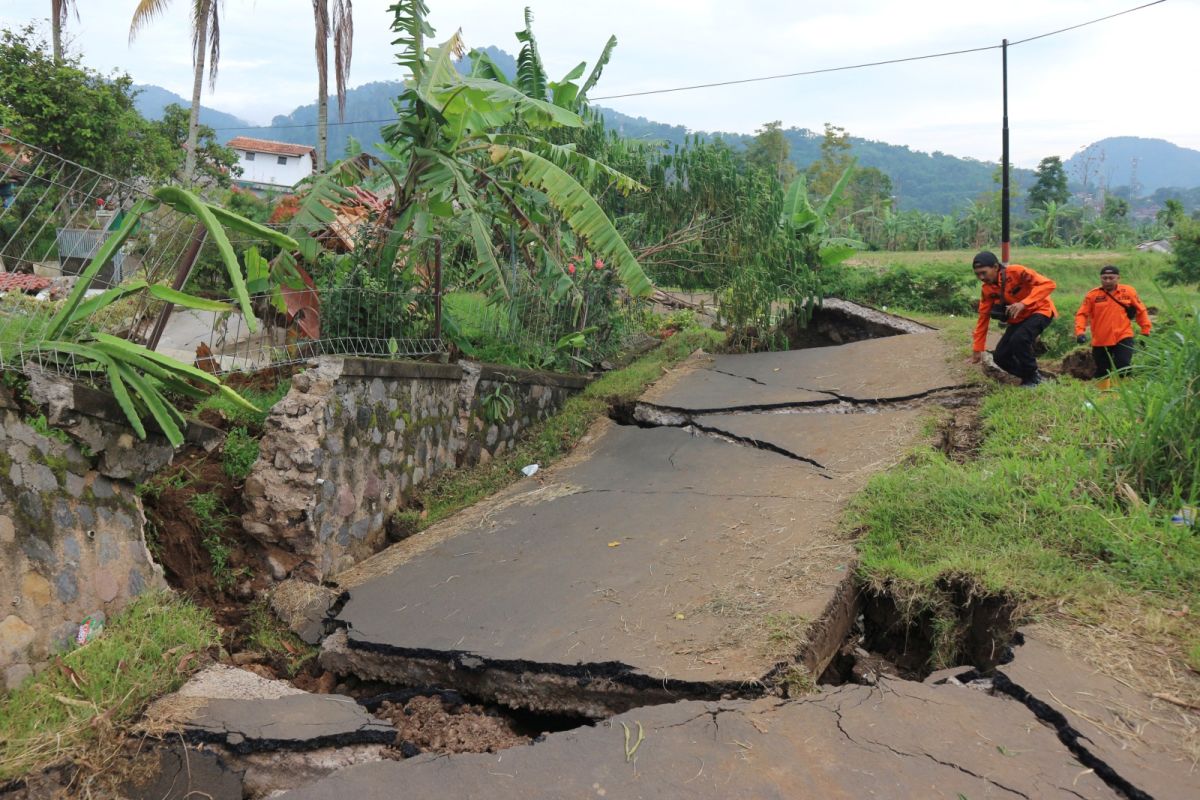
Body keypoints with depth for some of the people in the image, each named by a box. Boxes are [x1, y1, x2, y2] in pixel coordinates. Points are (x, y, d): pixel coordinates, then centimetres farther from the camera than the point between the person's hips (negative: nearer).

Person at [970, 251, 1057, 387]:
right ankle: (1029, 376, 18)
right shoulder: (987, 290, -6)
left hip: (1040, 311, -6)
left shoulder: (1016, 272, -25)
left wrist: (1023, 303, -44)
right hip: (1018, 319, 7)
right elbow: (983, 318, 0)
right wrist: (978, 349, 1)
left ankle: (1033, 378, -11)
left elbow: (1048, 284, -32)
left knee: (1019, 339, -32)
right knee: (1000, 357, -6)